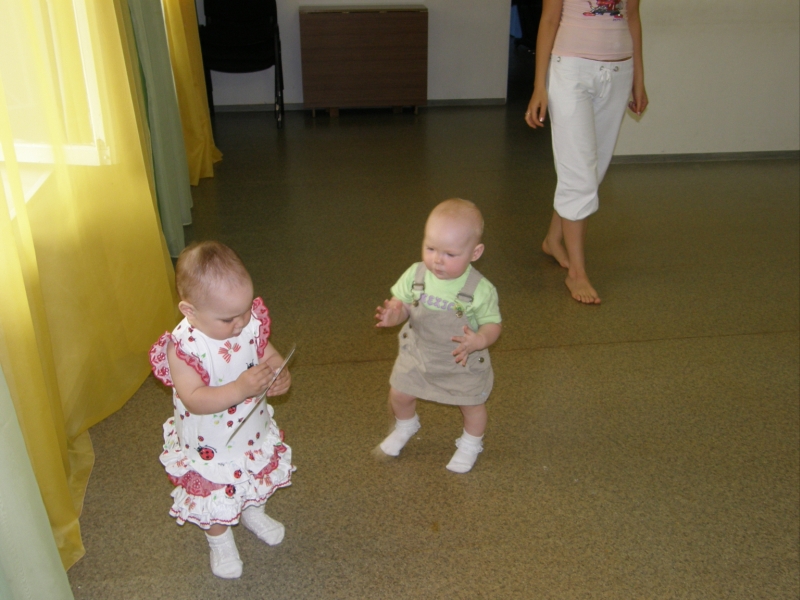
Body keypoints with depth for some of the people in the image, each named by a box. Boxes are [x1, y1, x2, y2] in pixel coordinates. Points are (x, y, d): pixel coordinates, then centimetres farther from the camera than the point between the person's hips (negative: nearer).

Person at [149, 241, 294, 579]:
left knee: (257, 479, 30)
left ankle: (252, 512, 62)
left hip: (254, 433, 5)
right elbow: (194, 400, -35)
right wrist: (242, 388, -45)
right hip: (210, 446, -5)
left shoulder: (251, 324, -17)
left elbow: (268, 354, -4)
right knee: (215, 496, 18)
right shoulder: (182, 347, -31)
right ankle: (220, 541, 49)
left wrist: (280, 376, -26)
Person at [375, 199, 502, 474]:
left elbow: (492, 325, -16)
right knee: (399, 395, 16)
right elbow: (400, 302, -7)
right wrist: (393, 314, -31)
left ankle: (470, 443, 50)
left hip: (463, 363, -2)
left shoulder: (481, 290, -26)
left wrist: (479, 340, -37)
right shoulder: (416, 275, -18)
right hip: (417, 354, 3)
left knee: (472, 404, 17)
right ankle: (405, 426, 52)